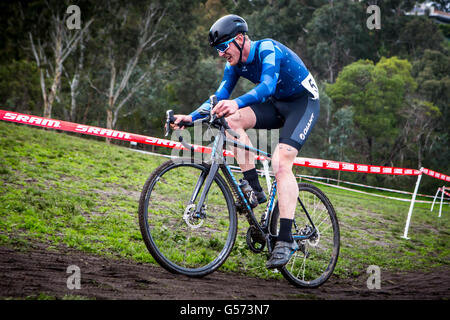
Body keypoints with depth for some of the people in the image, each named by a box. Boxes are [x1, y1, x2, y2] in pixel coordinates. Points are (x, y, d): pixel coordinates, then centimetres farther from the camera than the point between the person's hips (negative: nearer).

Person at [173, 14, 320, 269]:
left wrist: (237, 103, -59)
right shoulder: (236, 64, -2)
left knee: (281, 163, -24)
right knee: (232, 120, -19)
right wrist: (192, 117, -18)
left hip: (303, 102, -7)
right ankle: (254, 189, -13)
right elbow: (220, 97, -2)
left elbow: (267, 86, -42)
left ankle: (286, 239, -26)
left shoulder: (268, 50, -25)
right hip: (276, 104, 7)